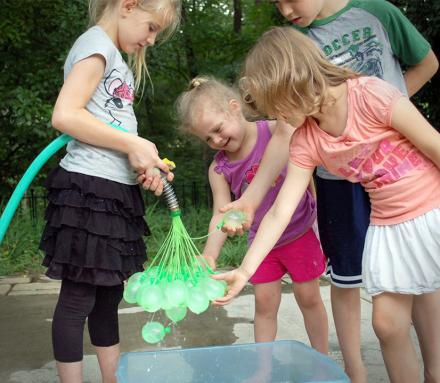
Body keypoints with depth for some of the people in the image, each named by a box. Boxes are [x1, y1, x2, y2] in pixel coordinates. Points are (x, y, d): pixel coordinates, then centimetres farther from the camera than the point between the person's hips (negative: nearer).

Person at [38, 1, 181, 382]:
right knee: (78, 298, 0)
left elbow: (109, 126, 12)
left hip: (115, 191, 10)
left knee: (108, 295, 16)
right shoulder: (97, 43, -8)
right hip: (90, 188, -10)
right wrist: (134, 144, -16)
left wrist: (144, 159, -4)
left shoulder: (117, 57, 20)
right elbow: (64, 115, -20)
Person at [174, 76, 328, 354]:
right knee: (265, 302, 8)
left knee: (308, 297, 10)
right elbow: (221, 215, -13)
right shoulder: (219, 169, -9)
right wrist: (209, 255, -27)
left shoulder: (277, 131, -19)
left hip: (300, 231, -2)